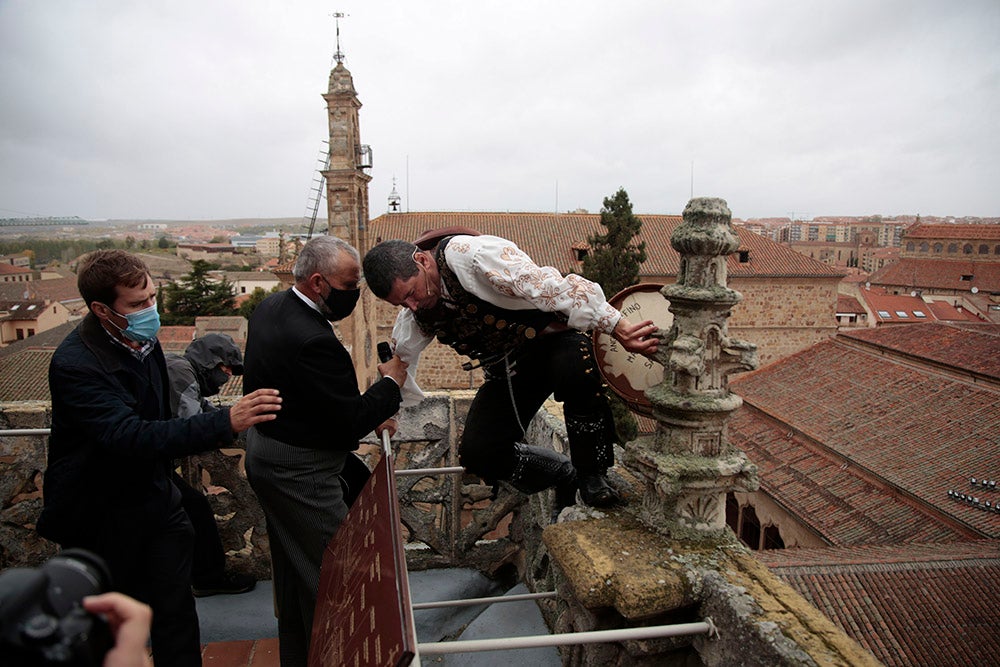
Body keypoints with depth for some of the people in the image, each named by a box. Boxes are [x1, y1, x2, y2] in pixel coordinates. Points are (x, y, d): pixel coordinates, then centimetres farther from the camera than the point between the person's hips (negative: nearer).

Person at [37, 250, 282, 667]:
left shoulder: (141, 336, -3)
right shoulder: (75, 365, -27)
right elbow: (131, 437, -38)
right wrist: (226, 422, -47)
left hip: (154, 499, 6)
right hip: (100, 517, -5)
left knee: (176, 609, 8)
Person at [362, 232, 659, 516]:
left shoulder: (469, 254, -26)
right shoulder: (414, 316, 0)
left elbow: (546, 285, -32)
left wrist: (617, 326, -35)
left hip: (553, 339, -6)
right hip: (506, 372, 6)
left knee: (577, 371, -41)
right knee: (478, 456, -12)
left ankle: (592, 474, -14)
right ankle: (564, 475, 13)